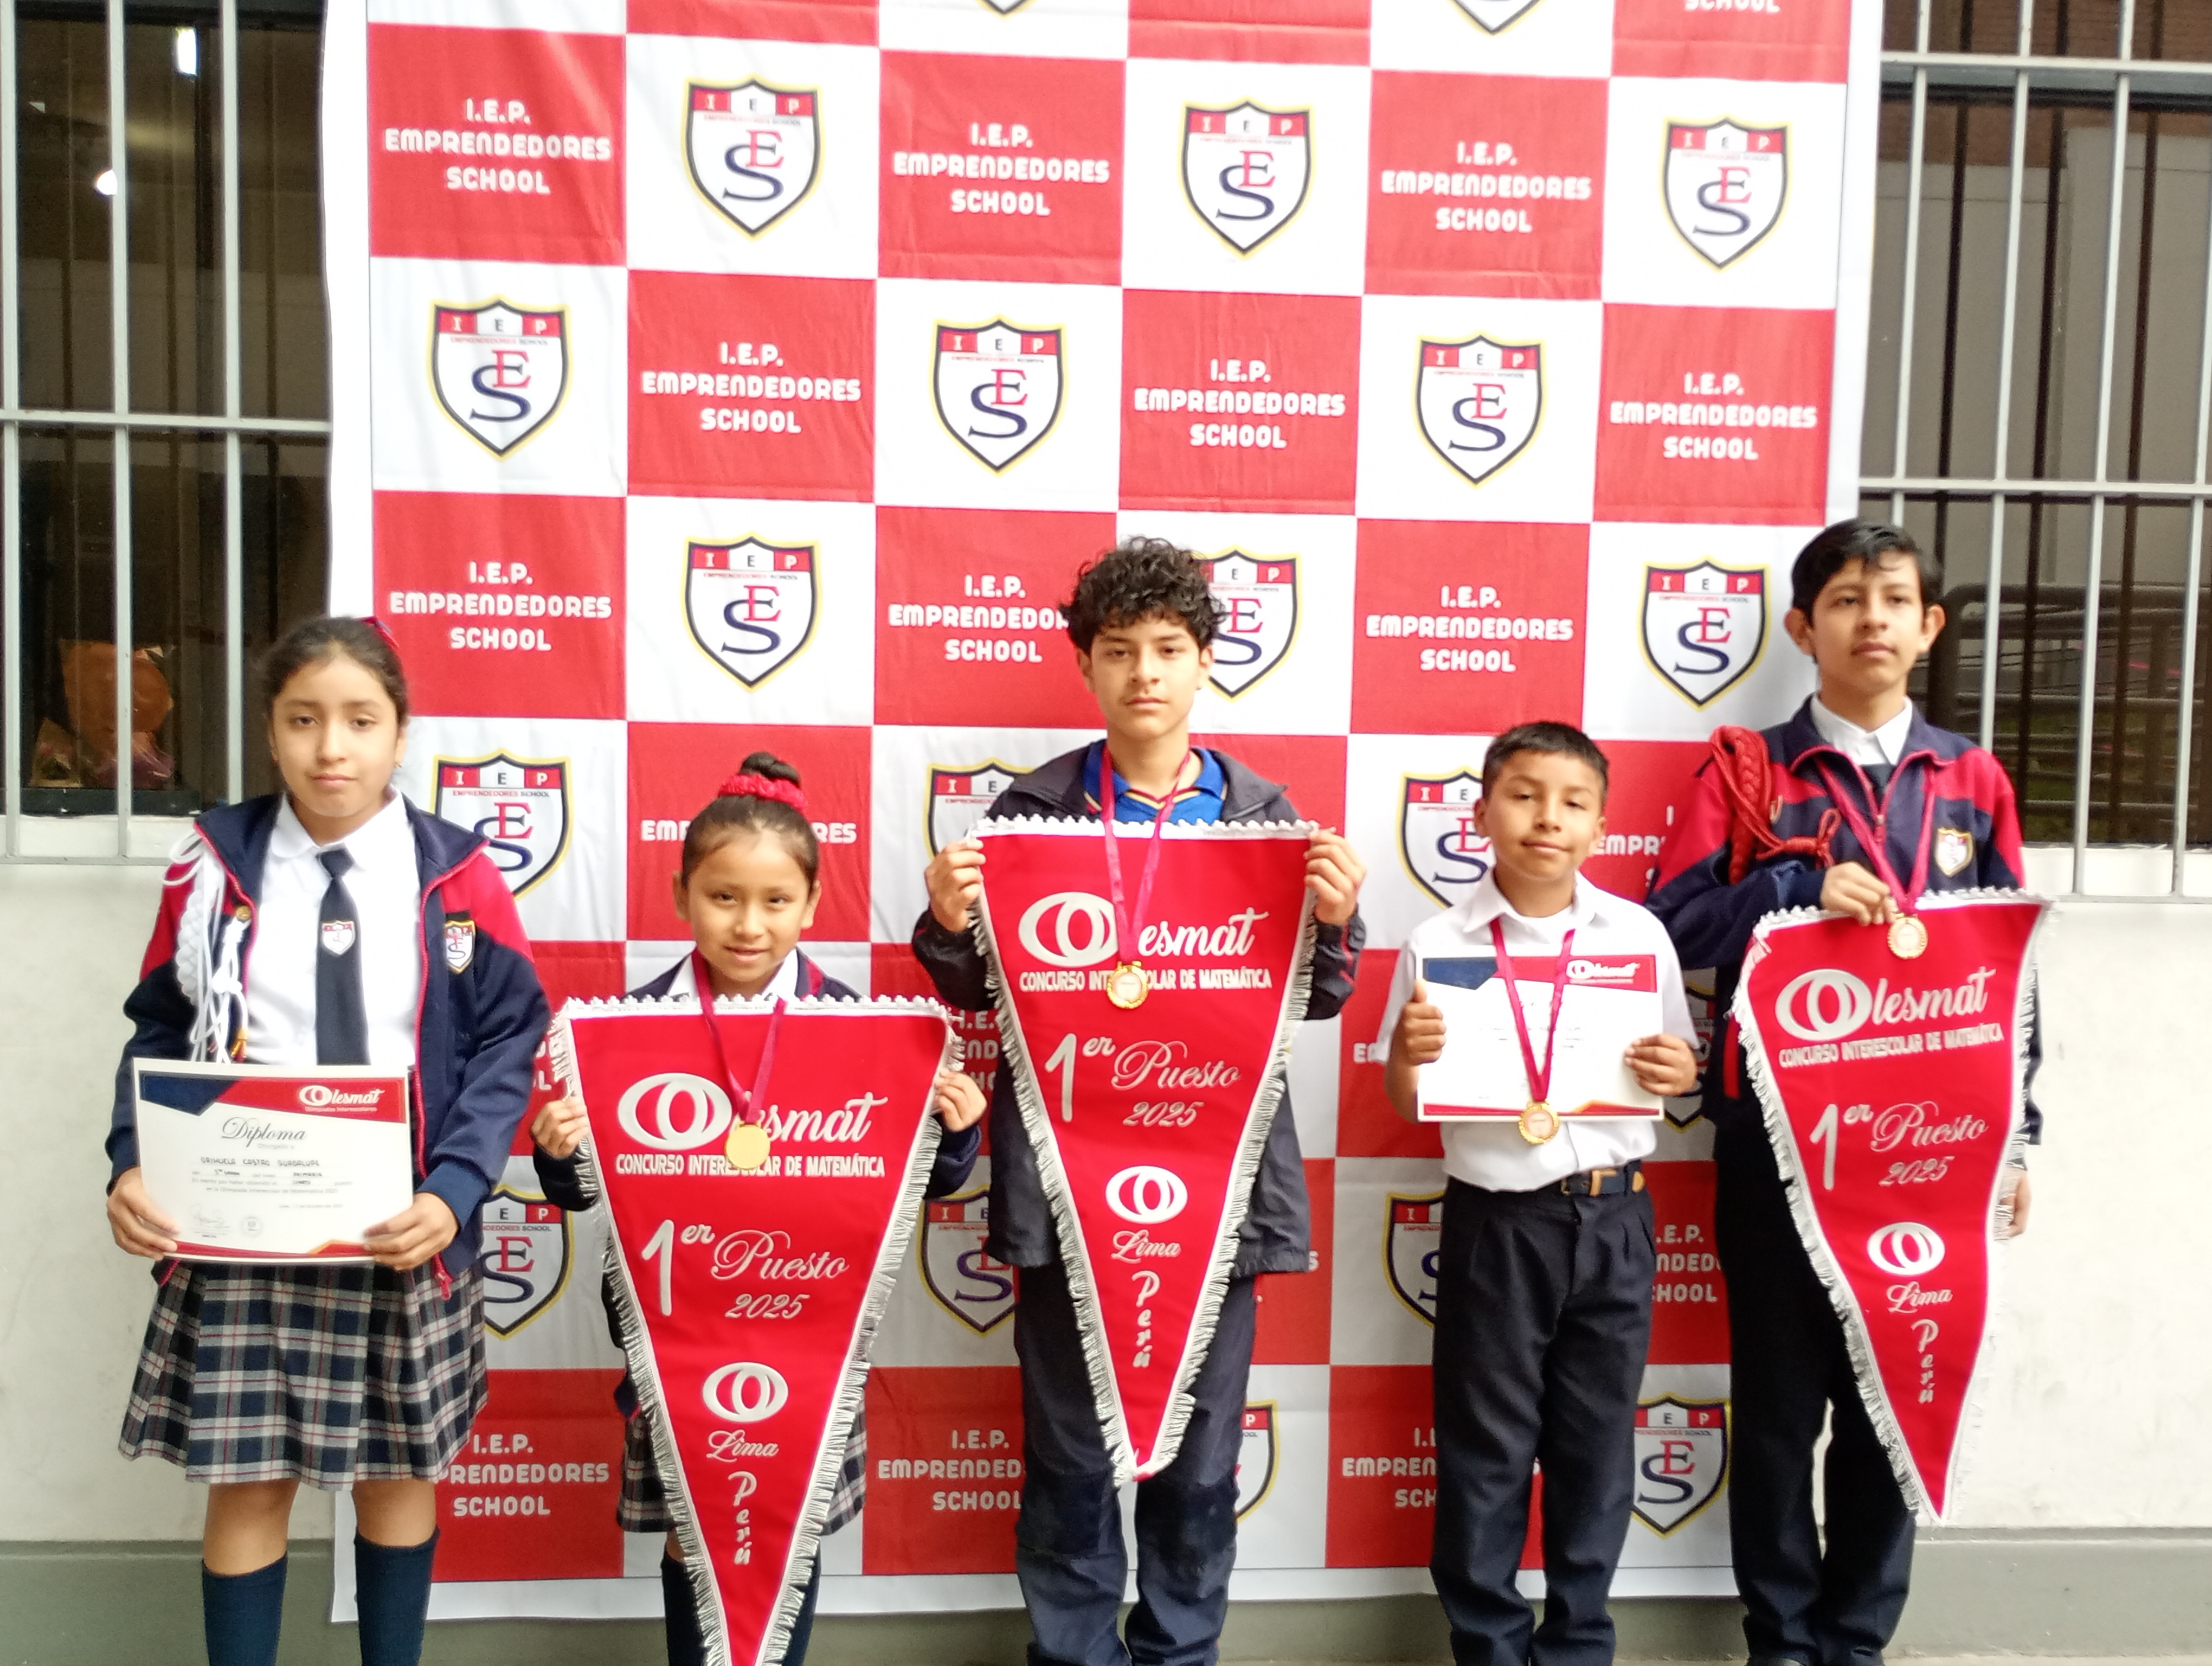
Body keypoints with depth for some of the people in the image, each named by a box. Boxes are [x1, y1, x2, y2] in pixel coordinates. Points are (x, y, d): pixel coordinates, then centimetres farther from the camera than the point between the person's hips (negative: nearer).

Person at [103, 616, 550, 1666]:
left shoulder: (456, 878, -4)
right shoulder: (212, 869, 0)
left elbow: (507, 1045, -5)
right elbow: (160, 1036, 4)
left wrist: (453, 1193, -18)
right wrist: (135, 1166, -13)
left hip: (406, 1238, 0)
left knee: (399, 1473, 15)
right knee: (245, 1485, 9)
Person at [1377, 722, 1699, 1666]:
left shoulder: (1640, 935, -1)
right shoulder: (1439, 945, -6)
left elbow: (1677, 1067, 9)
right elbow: (1407, 1106, -1)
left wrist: (1678, 1074, -13)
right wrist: (1405, 1052, -22)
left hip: (1612, 1216, 2)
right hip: (1496, 1221, -2)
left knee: (1596, 1442, 14)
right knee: (1485, 1448, 8)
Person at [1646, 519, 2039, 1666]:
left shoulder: (1974, 783, 9)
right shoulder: (1744, 774, 1)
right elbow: (1669, 924, -8)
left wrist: (2014, 1133, 6)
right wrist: (1801, 887, -20)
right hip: (1778, 1137, -2)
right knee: (1780, 1396, 8)